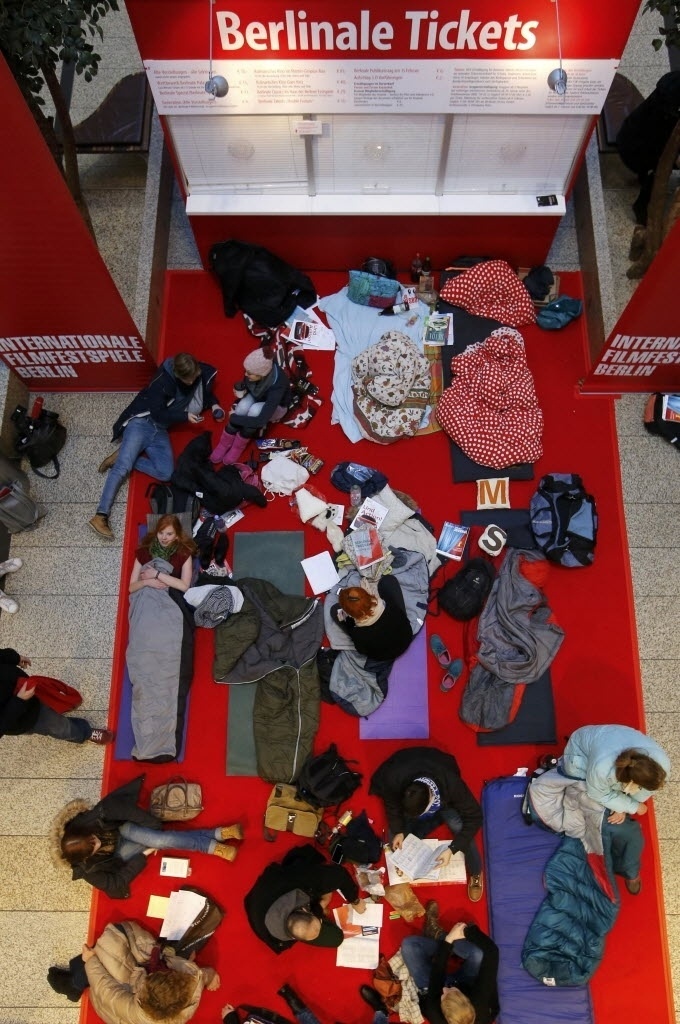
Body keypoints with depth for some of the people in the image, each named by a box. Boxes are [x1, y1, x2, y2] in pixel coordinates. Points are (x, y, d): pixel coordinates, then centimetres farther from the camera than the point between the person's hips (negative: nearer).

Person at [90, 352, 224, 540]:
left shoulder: (202, 375, 0)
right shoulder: (164, 380, -17)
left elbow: (207, 393, 21)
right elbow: (157, 413, -16)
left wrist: (214, 405, 1)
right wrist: (185, 416, -21)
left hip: (160, 431, 6)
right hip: (142, 423, -5)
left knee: (166, 473, -18)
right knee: (123, 467, -22)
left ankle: (123, 456, -3)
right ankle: (100, 516, -25)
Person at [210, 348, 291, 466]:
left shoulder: (277, 386, -42)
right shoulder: (255, 370, -27)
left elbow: (261, 421, -43)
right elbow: (246, 384, 0)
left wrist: (234, 418, -33)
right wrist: (240, 390, -20)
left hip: (276, 406, -4)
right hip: (256, 397, 4)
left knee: (255, 410, -35)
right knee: (243, 406, -29)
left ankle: (238, 446, -15)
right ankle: (225, 443, -12)